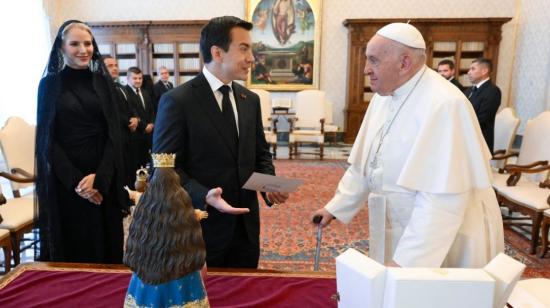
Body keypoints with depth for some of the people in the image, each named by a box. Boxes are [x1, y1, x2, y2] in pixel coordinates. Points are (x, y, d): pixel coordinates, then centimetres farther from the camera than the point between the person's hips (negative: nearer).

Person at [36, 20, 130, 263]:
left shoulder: (103, 82, 5)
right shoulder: (49, 84, 1)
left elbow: (113, 134, 0)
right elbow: (47, 140, -3)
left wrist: (99, 177, -12)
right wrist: (76, 181, -13)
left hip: (102, 178, 1)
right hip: (64, 182, -1)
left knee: (104, 246, 8)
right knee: (70, 247, 7)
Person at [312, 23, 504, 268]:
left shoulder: (444, 105, -24)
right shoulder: (384, 97, 1)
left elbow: (442, 198, -29)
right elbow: (364, 166, 9)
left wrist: (406, 261, -30)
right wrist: (335, 207, 10)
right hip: (398, 233, 7)